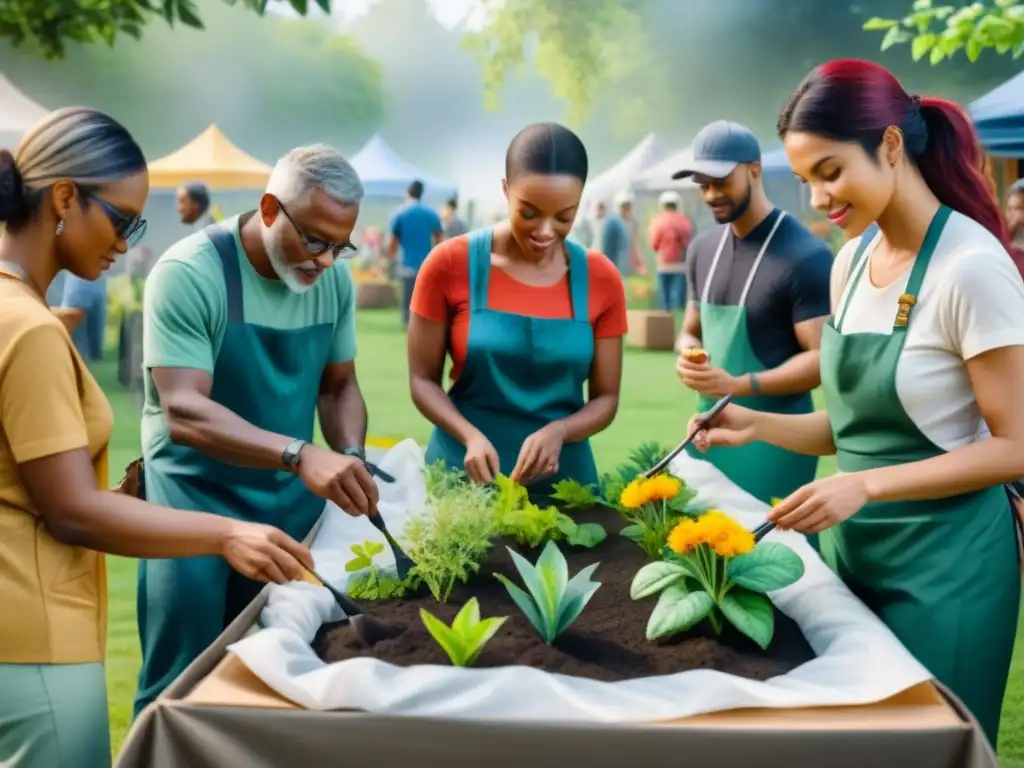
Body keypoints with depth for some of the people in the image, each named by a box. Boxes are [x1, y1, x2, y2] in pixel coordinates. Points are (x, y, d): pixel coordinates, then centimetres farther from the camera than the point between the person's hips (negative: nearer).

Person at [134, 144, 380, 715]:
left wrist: (350, 458, -12)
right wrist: (301, 454, -41)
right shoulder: (189, 273, -19)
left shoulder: (335, 280, -2)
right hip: (197, 502, -5)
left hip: (294, 503, 5)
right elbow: (184, 412, -28)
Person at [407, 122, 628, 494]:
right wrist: (470, 436, -20)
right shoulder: (449, 265, -8)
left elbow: (605, 398, 1)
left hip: (563, 477, 2)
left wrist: (558, 432, -18)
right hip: (464, 471, -1)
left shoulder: (601, 280, -4)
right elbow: (423, 380, -3)